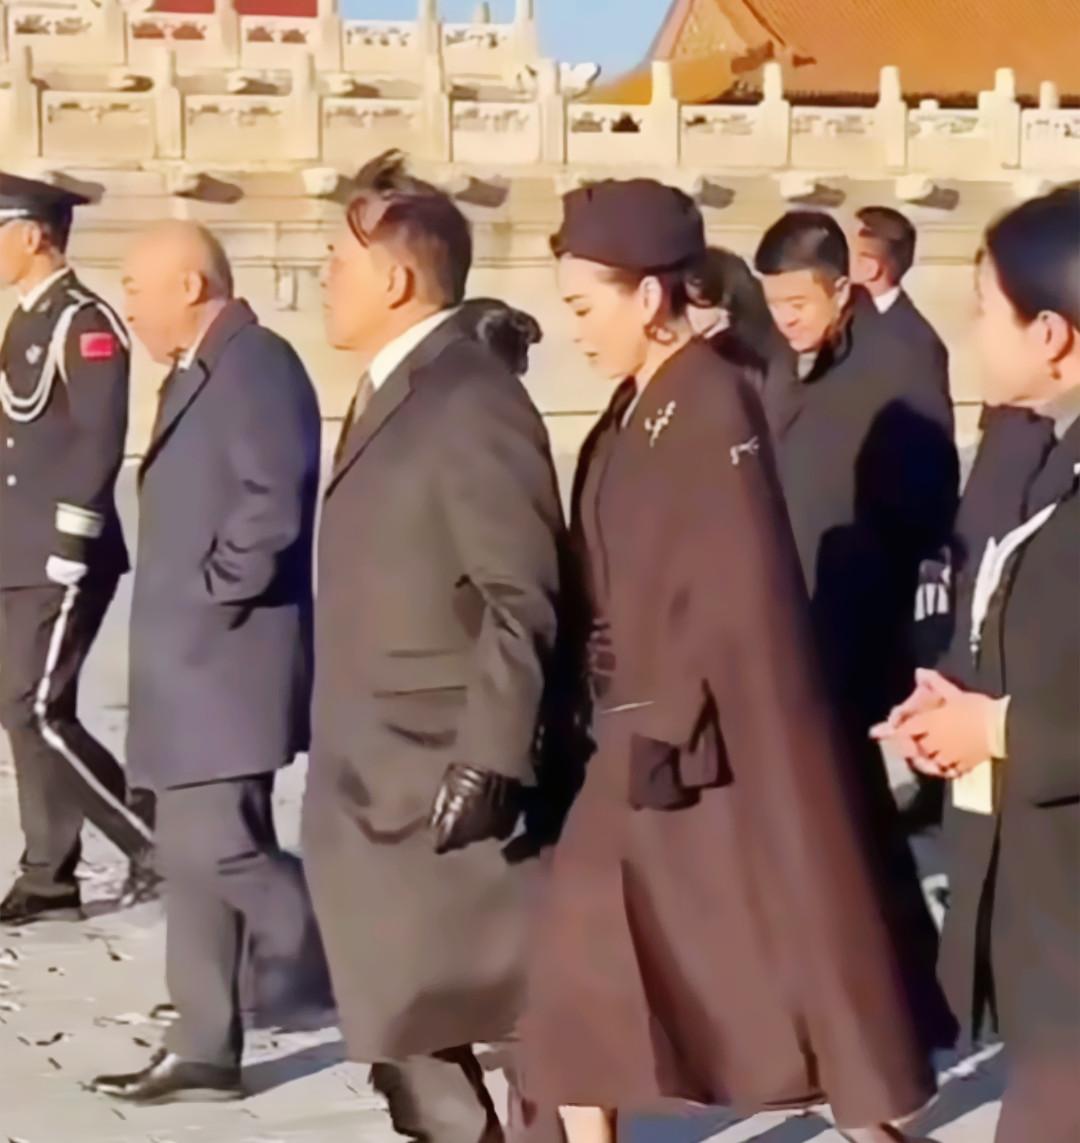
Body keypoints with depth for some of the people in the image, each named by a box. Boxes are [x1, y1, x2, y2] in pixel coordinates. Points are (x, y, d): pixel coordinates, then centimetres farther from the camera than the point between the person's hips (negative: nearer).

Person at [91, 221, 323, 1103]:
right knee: (193, 854, 10)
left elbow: (274, 503, -25)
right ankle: (205, 1049, 16)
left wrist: (212, 594, -18)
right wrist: (182, 609, 11)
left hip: (229, 660, -10)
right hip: (194, 660, 10)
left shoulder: (257, 366, -14)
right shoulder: (197, 374, 18)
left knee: (212, 846, -13)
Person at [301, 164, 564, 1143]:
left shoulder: (472, 401, -16)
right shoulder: (389, 392, 14)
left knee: (517, 1004, 3)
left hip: (450, 775, -10)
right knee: (401, 1016, 15)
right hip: (376, 780, 10)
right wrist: (343, 759, 17)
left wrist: (490, 761, -23)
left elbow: (522, 602, -20)